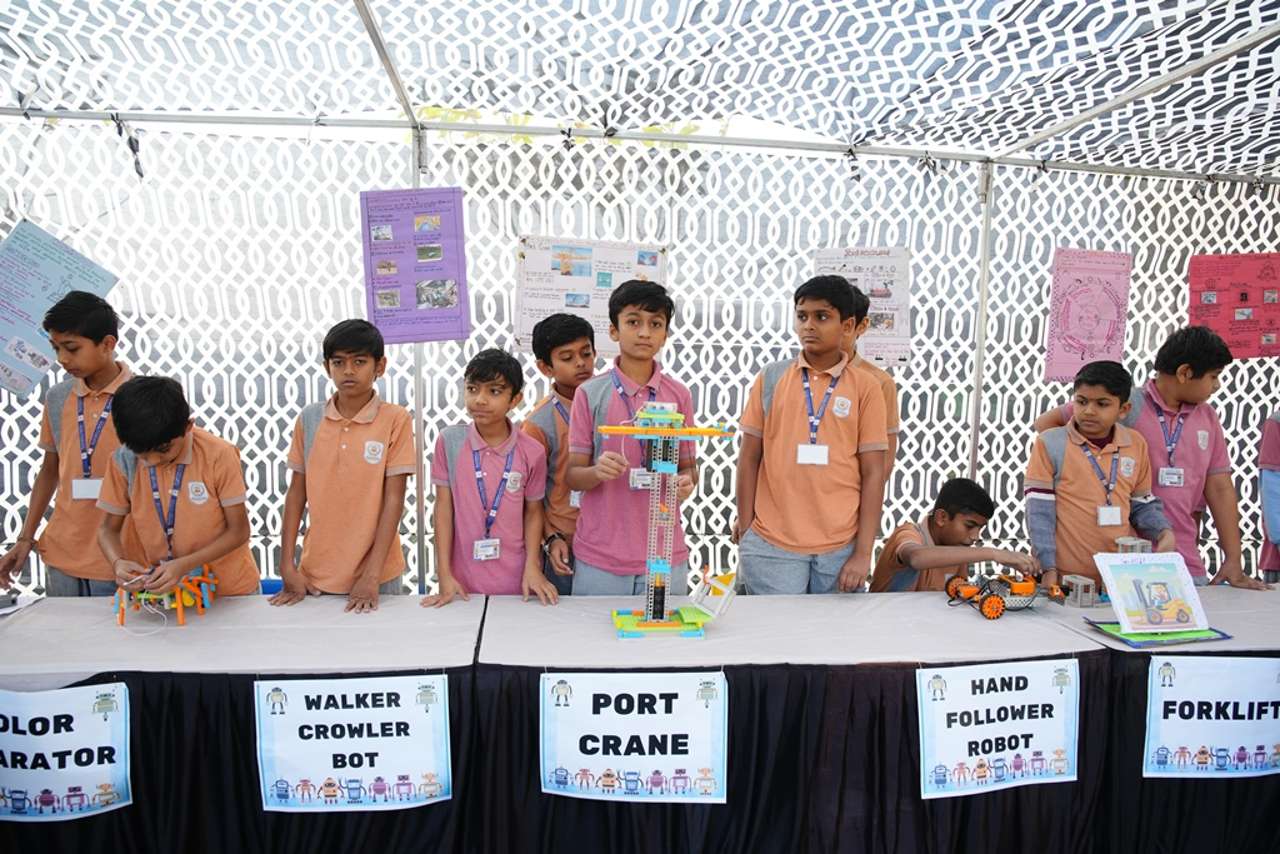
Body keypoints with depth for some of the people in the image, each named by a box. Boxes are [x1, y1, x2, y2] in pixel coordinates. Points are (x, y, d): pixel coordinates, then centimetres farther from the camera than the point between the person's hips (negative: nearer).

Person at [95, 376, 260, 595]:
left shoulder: (219, 455, -16)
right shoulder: (124, 460, -8)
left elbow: (238, 530, -11)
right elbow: (108, 528, 3)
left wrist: (184, 565, -22)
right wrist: (117, 562, -17)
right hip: (157, 588, 3)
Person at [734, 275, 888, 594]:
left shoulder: (865, 387, 1)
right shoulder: (771, 379, 4)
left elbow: (873, 473, 0)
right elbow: (749, 458, 6)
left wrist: (863, 553, -3)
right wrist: (745, 530, 3)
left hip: (841, 549, 0)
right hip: (771, 546, 0)